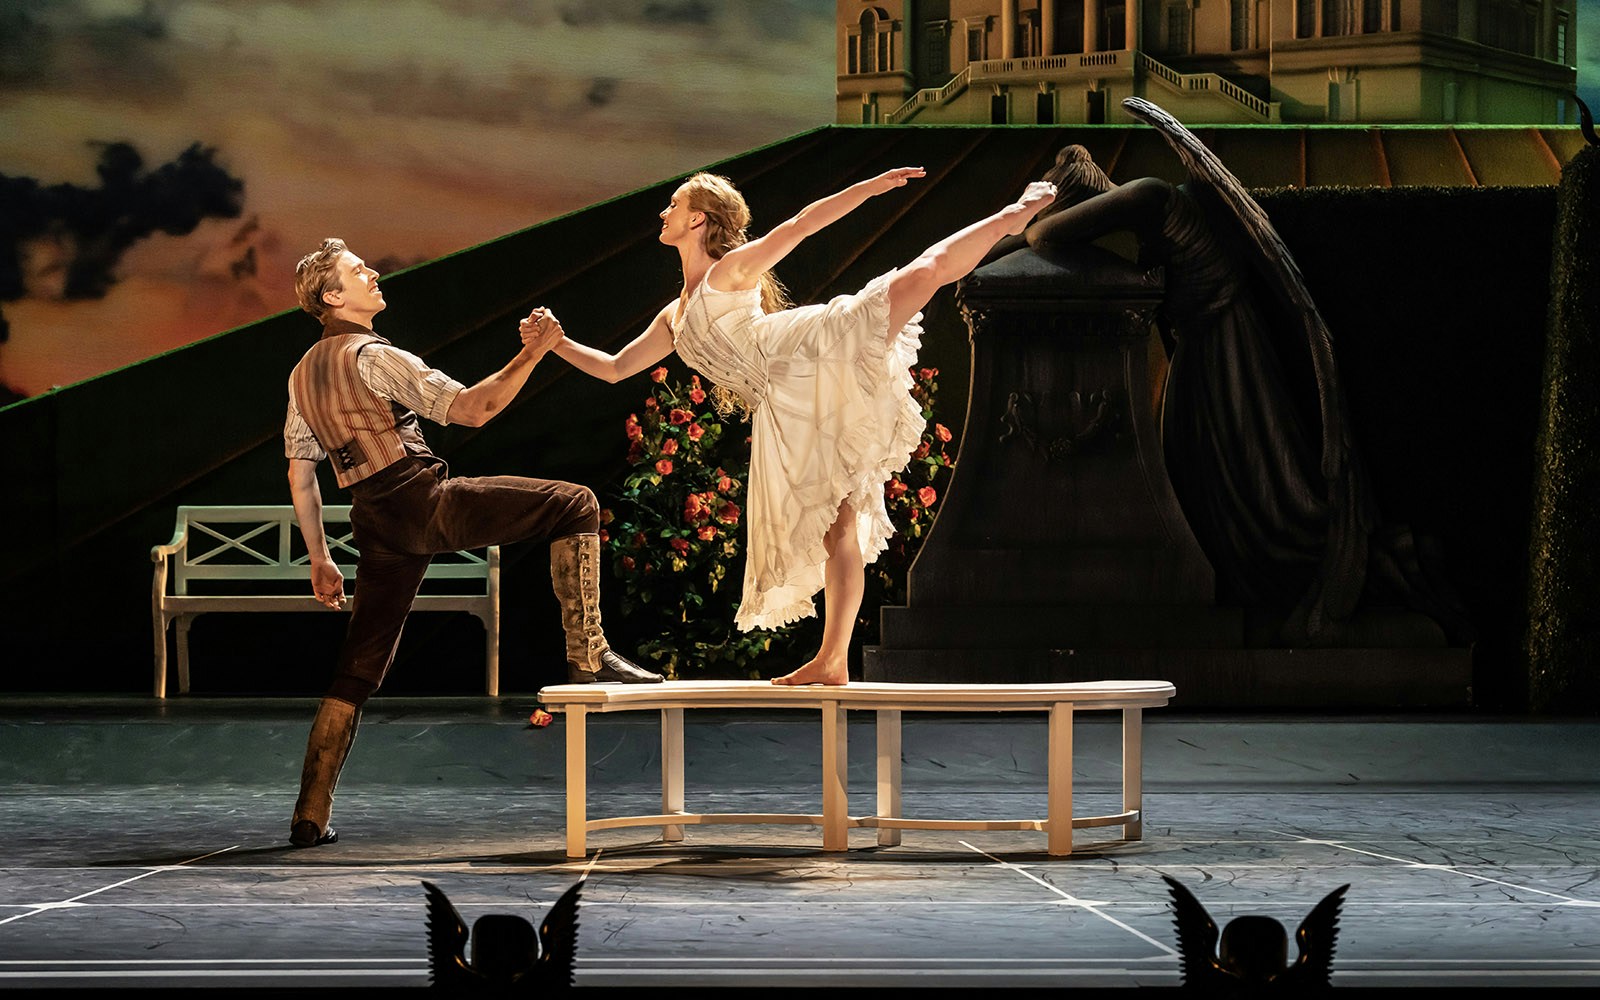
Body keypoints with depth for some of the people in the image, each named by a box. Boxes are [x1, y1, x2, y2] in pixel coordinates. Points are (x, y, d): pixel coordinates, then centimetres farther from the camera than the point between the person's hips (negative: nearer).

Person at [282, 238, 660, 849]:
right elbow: (472, 409, -14)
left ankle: (310, 817, 6)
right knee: (574, 505, -4)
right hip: (423, 499, -8)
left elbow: (300, 472, 19)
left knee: (357, 671, 11)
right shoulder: (371, 356, -7)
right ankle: (588, 656, -12)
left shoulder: (303, 374, 18)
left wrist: (318, 558, 22)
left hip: (377, 527, 8)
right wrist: (530, 355, -15)